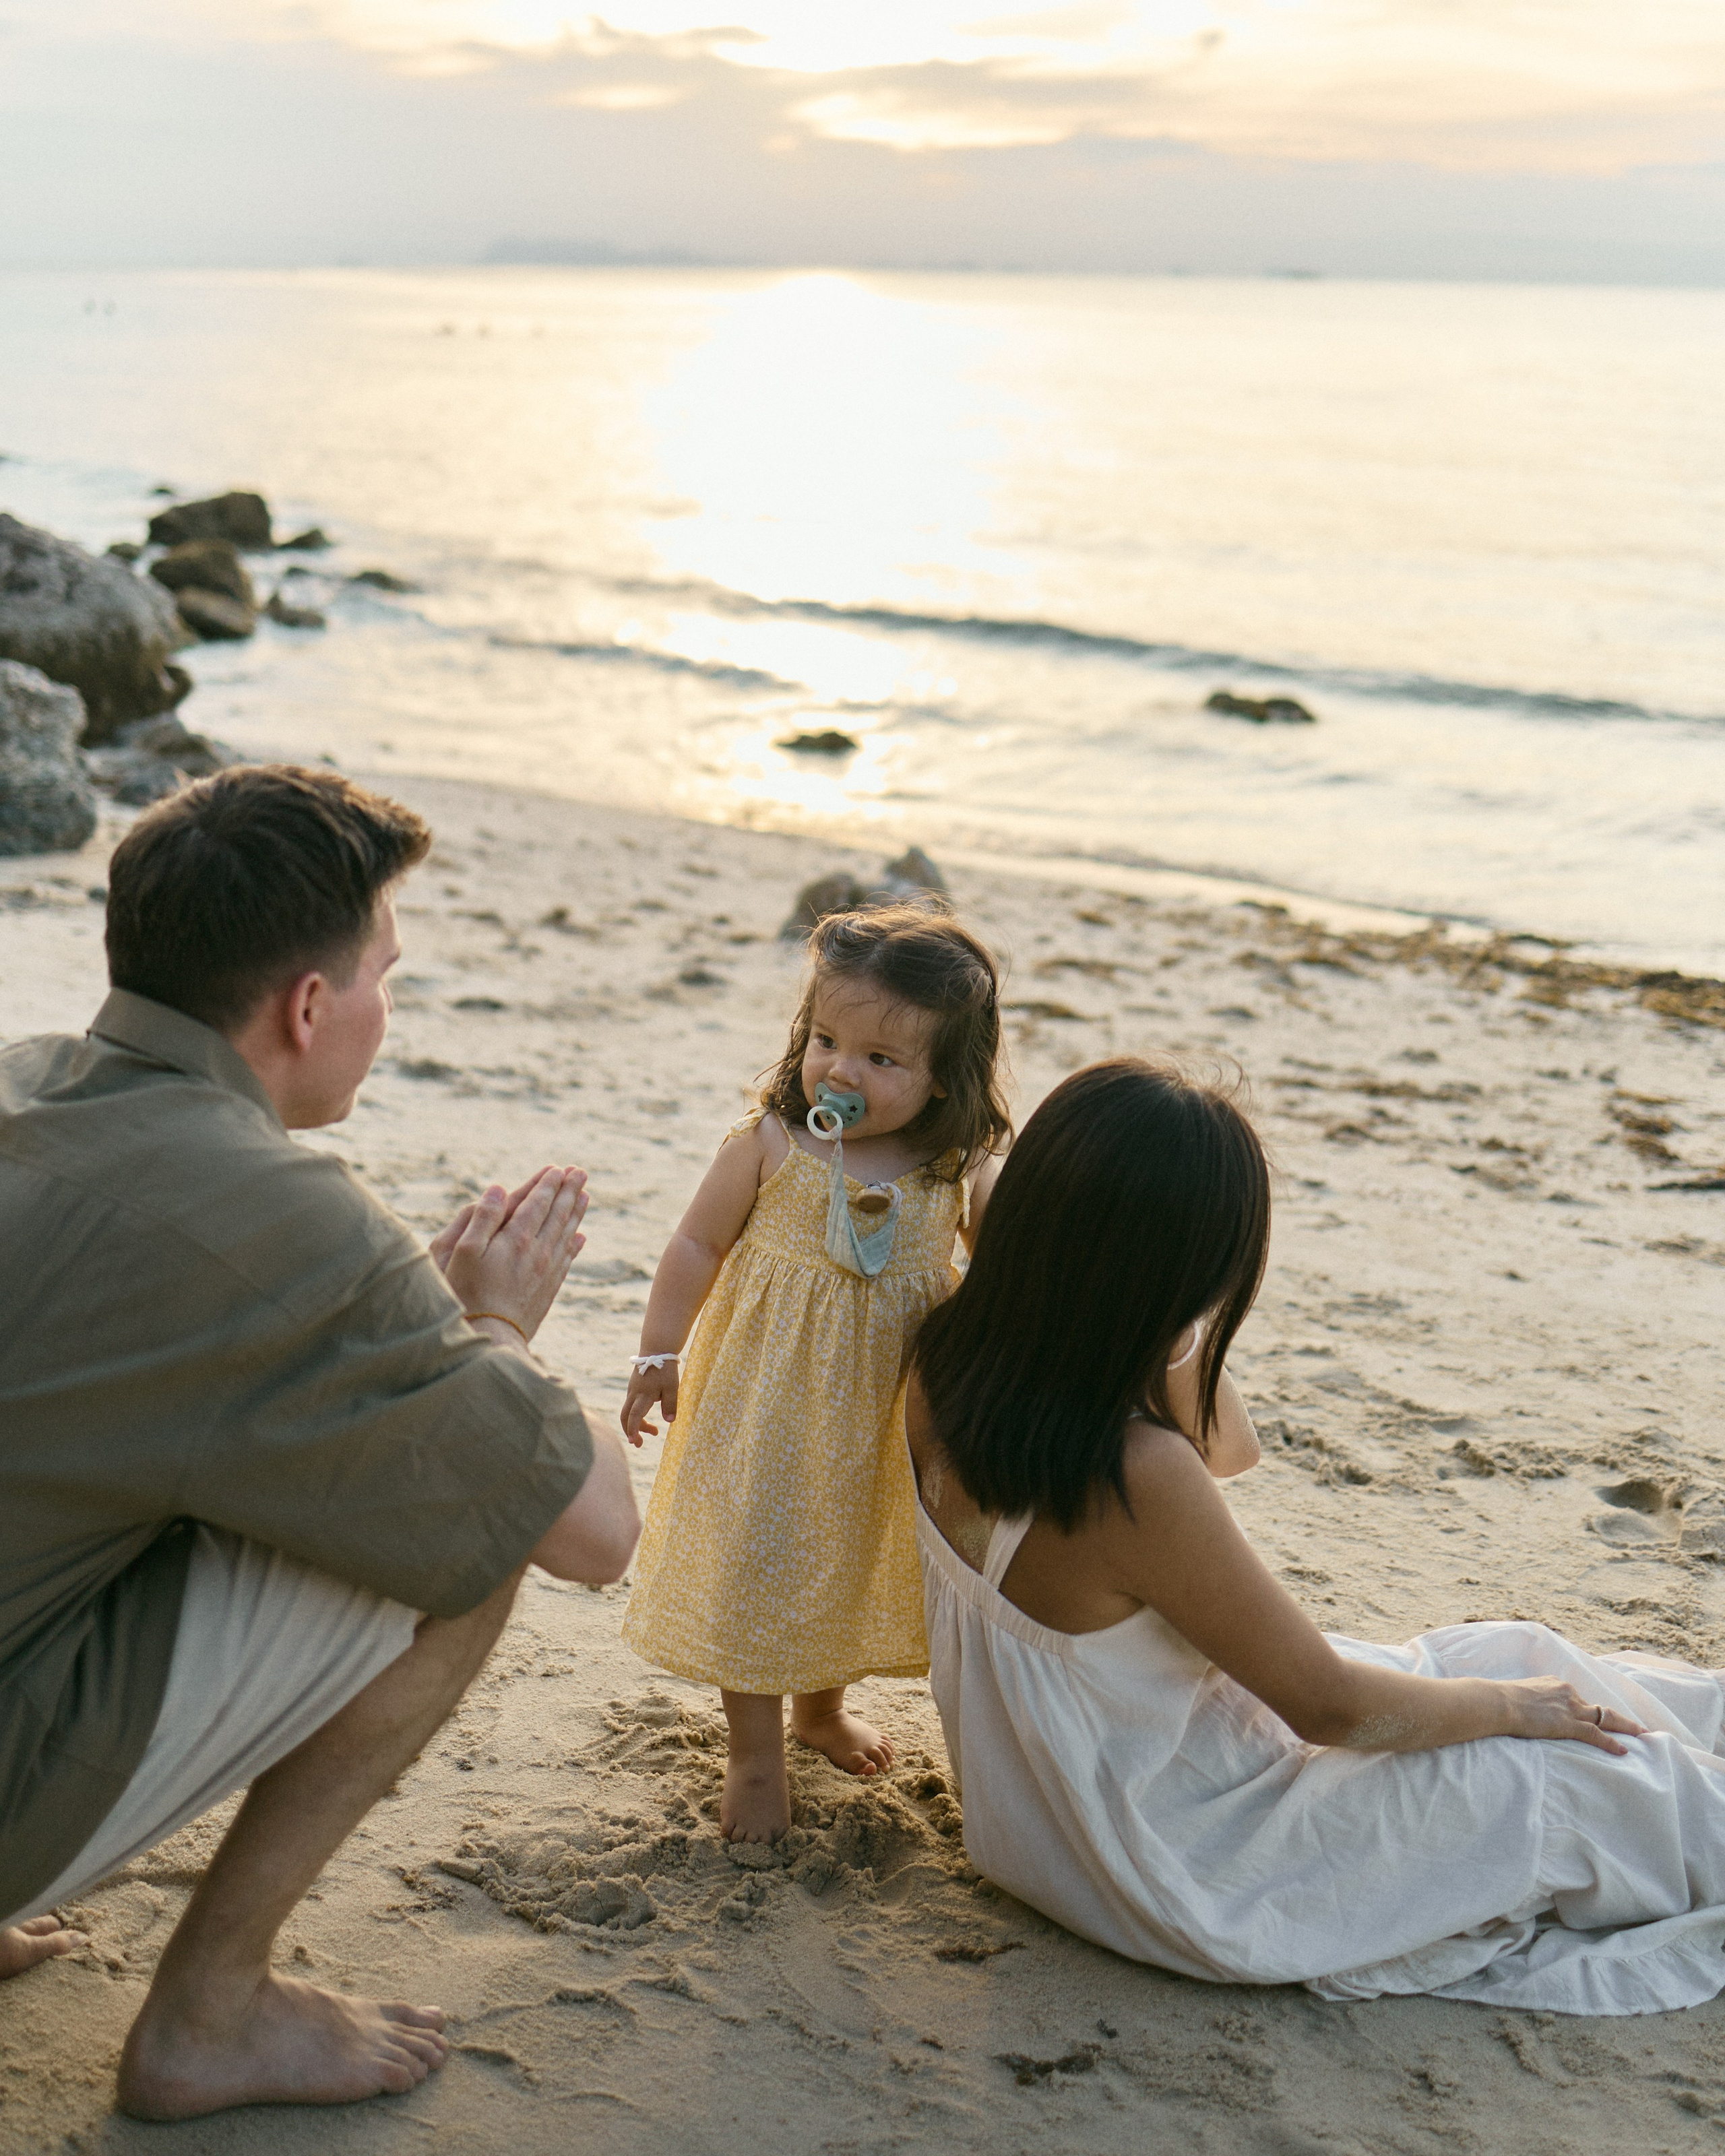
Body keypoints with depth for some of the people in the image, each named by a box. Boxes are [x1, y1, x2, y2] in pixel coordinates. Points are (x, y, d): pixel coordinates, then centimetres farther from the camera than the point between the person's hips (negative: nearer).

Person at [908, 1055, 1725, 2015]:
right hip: (1179, 1863, -8)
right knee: (1561, 1777, 7)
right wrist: (1513, 1703, -5)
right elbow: (1333, 1707, -22)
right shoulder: (1137, 1481, -37)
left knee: (1522, 1659, 17)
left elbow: (1229, 1448, 3)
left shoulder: (954, 1369, -12)